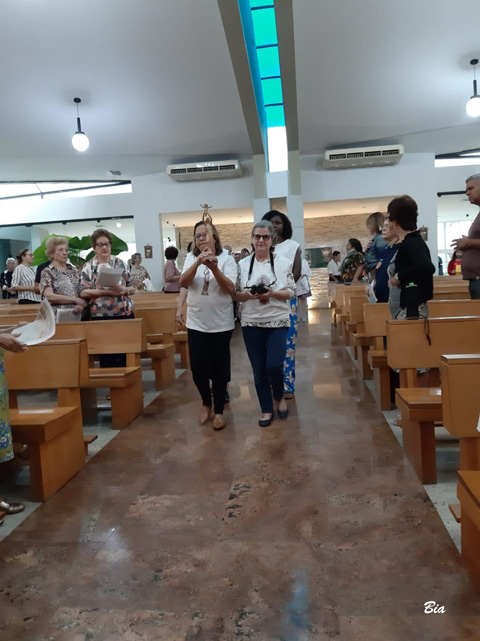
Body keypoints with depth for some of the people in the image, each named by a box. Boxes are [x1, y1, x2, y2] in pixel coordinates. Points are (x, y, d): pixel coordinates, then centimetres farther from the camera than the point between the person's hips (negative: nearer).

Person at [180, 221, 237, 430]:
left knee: (219, 368, 5)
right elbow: (183, 282, -12)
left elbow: (230, 289, -14)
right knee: (197, 367, 2)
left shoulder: (226, 259, -3)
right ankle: (206, 402, 29)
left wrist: (214, 268, -28)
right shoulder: (191, 258, 4)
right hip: (196, 323, 2)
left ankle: (219, 410, 21)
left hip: (221, 324, -2)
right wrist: (198, 263, -28)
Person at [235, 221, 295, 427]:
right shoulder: (243, 264, 3)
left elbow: (291, 292, 0)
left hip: (277, 322, -1)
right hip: (251, 323, 2)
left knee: (274, 365, -9)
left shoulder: (283, 262, -1)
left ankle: (279, 397, 23)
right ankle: (266, 410, 22)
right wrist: (249, 295, -16)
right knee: (259, 370, 6)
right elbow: (235, 294, 4)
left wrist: (273, 294, -17)